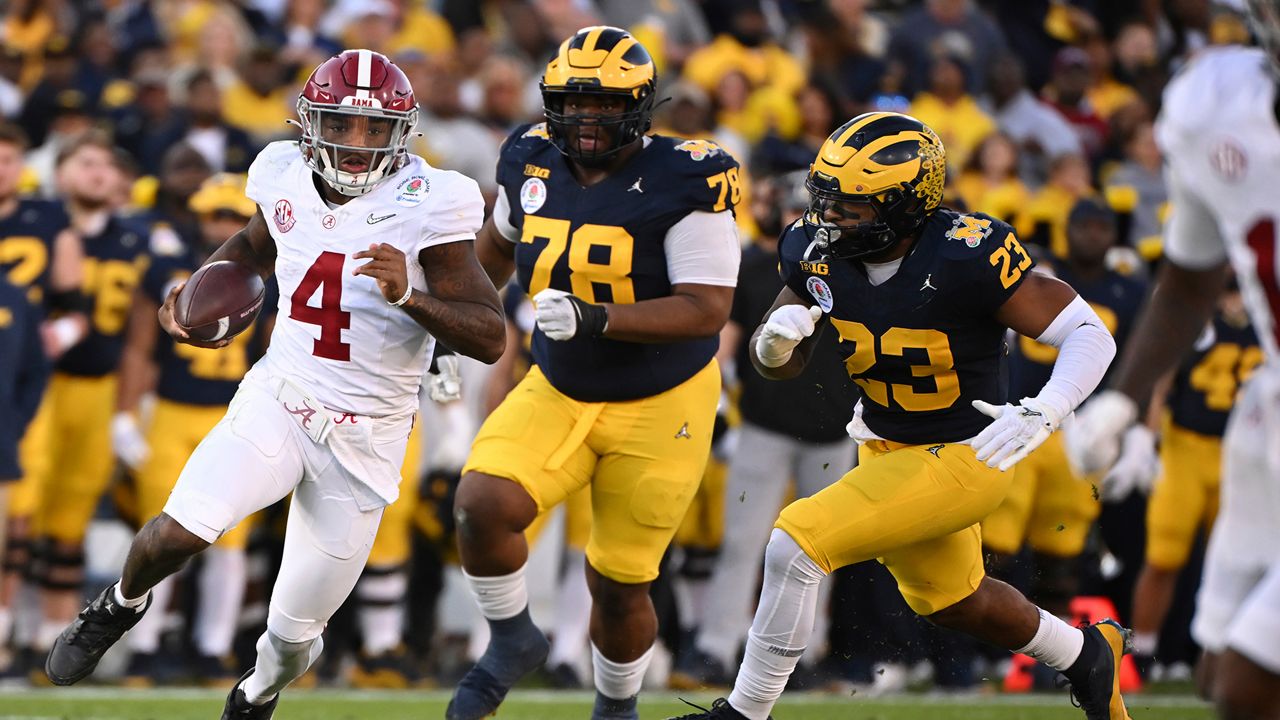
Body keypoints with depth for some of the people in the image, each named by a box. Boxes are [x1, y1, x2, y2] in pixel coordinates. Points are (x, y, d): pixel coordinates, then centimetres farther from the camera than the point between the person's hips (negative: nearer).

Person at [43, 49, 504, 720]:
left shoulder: (425, 206, -17)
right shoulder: (288, 179, -4)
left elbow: (489, 337, -18)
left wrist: (410, 296, -34)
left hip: (365, 436, -2)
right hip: (276, 400, 2)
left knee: (294, 633, 7)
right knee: (182, 530, -25)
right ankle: (120, 606, 10)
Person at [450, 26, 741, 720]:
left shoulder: (683, 183, -21)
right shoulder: (534, 164, -4)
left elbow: (707, 308, -26)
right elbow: (499, 244, 18)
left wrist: (594, 319, -36)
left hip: (661, 407, -4)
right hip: (558, 393, 4)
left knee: (618, 584, 5)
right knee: (483, 504, -21)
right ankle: (512, 639, 5)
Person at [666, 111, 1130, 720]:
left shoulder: (966, 257, -29)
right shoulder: (819, 251, -11)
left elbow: (1089, 334, -25)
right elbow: (778, 365, 2)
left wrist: (1040, 413, -41)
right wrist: (775, 342, -22)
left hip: (960, 458, -8)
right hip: (884, 449, 8)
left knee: (798, 542, -19)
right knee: (950, 601, 26)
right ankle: (1087, 656, 52)